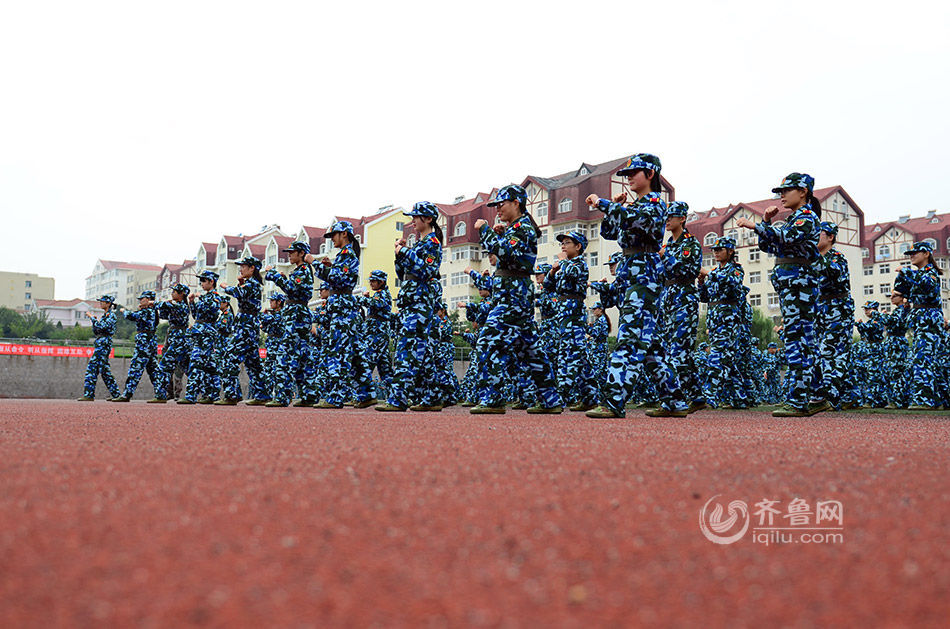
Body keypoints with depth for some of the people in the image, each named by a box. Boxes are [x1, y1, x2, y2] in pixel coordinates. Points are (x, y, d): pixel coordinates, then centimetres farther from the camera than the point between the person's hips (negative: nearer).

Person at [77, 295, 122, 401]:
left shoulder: (111, 315, -7)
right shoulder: (104, 315, 20)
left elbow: (102, 327, -22)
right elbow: (96, 331, 21)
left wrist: (92, 317, -15)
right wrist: (95, 320, 5)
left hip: (104, 343, -10)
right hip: (99, 344, 10)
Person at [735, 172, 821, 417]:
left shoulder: (807, 216, -6)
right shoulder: (793, 219, 22)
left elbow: (787, 237, -25)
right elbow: (768, 246, 25)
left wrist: (753, 224, -20)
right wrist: (766, 222, 11)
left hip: (798, 282, -10)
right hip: (789, 283, 10)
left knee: (796, 340, -13)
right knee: (803, 342, 8)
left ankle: (797, 402, -14)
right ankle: (804, 400, 11)